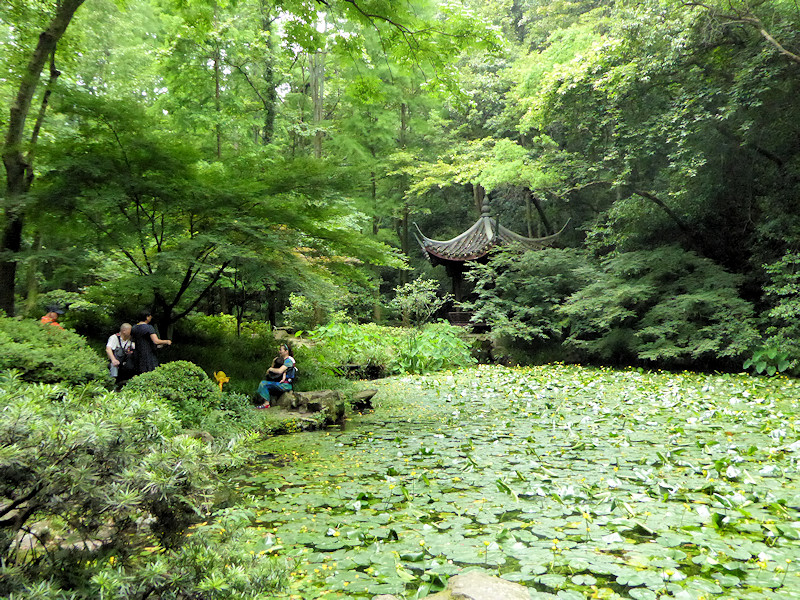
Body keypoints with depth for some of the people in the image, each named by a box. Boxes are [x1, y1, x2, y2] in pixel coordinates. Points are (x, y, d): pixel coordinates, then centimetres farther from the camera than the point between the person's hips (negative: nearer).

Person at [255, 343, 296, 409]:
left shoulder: (288, 360, -12)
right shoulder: (285, 360, 20)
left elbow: (279, 371, -23)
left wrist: (270, 369, -8)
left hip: (285, 385, -11)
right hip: (283, 384, 11)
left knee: (263, 384, -16)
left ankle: (266, 403, -16)